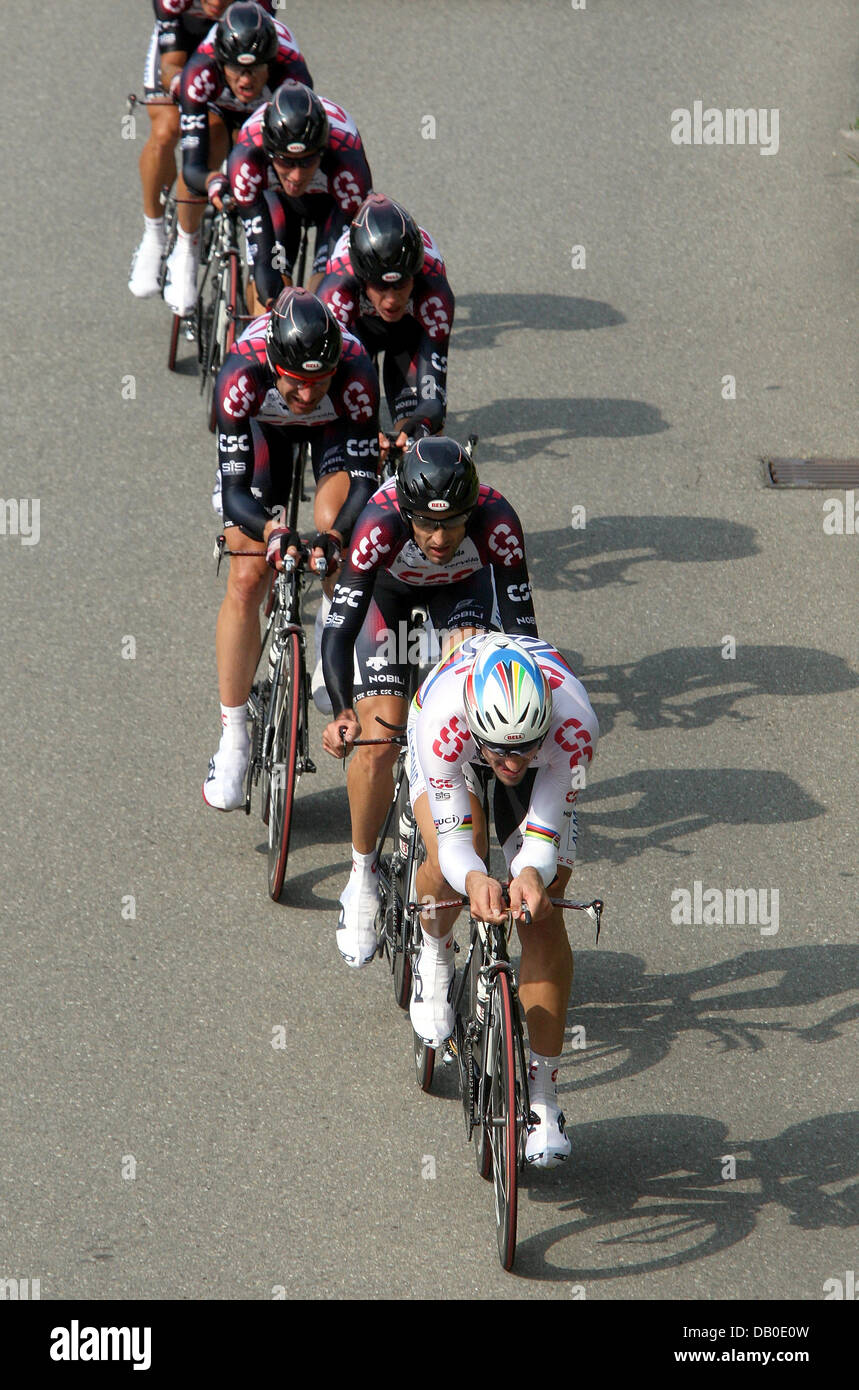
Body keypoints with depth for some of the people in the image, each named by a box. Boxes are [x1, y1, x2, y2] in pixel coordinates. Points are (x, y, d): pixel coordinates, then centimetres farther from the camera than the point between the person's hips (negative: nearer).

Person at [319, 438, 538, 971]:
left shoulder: (497, 521, -39)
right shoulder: (381, 523, -41)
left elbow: (522, 626, -36)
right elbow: (339, 629, -42)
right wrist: (343, 712, -57)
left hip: (464, 585, 1)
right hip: (389, 587, -1)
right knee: (378, 744, -14)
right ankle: (363, 877, 9)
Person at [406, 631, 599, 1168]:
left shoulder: (575, 726, -42)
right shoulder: (443, 717, -43)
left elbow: (543, 836, -33)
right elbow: (452, 839, -36)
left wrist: (532, 875, -56)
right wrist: (472, 878, -58)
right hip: (459, 744, 0)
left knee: (544, 917, -10)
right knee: (451, 861, -28)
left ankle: (543, 1099, -2)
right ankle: (435, 955, 9)